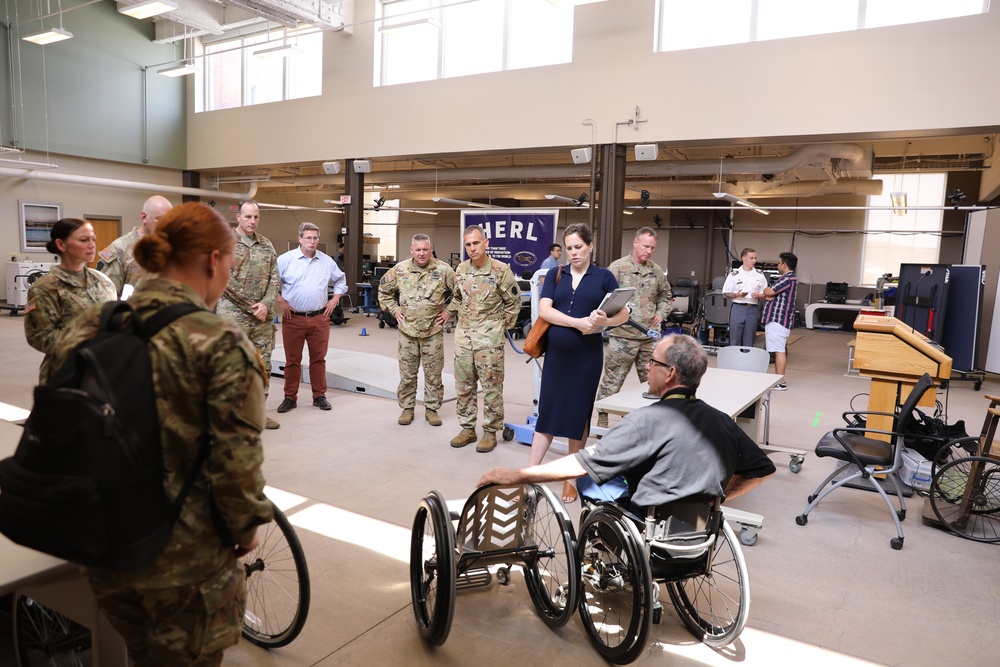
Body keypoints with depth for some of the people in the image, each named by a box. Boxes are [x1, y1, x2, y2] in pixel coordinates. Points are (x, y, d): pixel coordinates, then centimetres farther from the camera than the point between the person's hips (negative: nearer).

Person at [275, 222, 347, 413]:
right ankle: (290, 397, 15)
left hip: (320, 318, 2)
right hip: (293, 318, -2)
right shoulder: (286, 259, -3)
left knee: (318, 358, 8)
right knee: (292, 360, 5)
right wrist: (280, 301, -7)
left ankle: (319, 396, 19)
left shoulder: (327, 261, 8)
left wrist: (335, 299, 10)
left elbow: (340, 280, 21)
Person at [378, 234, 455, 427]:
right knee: (407, 373, 8)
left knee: (433, 373, 5)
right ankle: (407, 408, 21)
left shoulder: (443, 270, -5)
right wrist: (393, 309, 6)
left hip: (433, 331, -1)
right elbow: (384, 290, 15)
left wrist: (449, 311, 0)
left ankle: (432, 409, 19)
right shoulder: (400, 270, 0)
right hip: (407, 330, 1)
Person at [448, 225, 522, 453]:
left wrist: (504, 325, 1)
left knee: (491, 386, 1)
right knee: (464, 385, 11)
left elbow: (513, 302, -1)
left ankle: (490, 432, 12)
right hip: (463, 335, 5)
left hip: (489, 337, -5)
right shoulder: (461, 270, 4)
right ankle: (468, 428, 24)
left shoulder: (501, 270, -11)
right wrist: (460, 319, 14)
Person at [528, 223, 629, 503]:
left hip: (587, 355, -1)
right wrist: (577, 322, -21)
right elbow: (544, 309, -8)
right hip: (556, 353, 2)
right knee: (547, 412, 5)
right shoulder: (555, 274, 5)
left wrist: (604, 321, -22)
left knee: (579, 415, 8)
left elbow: (623, 313, 0)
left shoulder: (604, 276, 1)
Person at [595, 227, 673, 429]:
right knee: (612, 381, 2)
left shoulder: (657, 271, 11)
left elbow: (665, 295, 24)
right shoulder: (618, 267, -6)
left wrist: (661, 313, 8)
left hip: (650, 336, 5)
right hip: (623, 335, -5)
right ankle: (602, 419, 14)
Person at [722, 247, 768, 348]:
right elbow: (725, 293, 2)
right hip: (737, 308, -2)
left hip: (752, 309, 2)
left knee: (749, 342, 7)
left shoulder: (760, 275, 8)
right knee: (735, 340, 1)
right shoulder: (734, 274, 2)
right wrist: (736, 295, -17)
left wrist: (758, 295, -10)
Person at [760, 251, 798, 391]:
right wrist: (764, 295, -1)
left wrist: (765, 292, 2)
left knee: (779, 350, -10)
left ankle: (781, 383, -10)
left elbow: (769, 292, -19)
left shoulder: (789, 279, -15)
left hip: (778, 319, -11)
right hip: (777, 318, 11)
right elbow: (773, 294, 17)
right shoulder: (787, 278, 20)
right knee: (778, 350, 15)